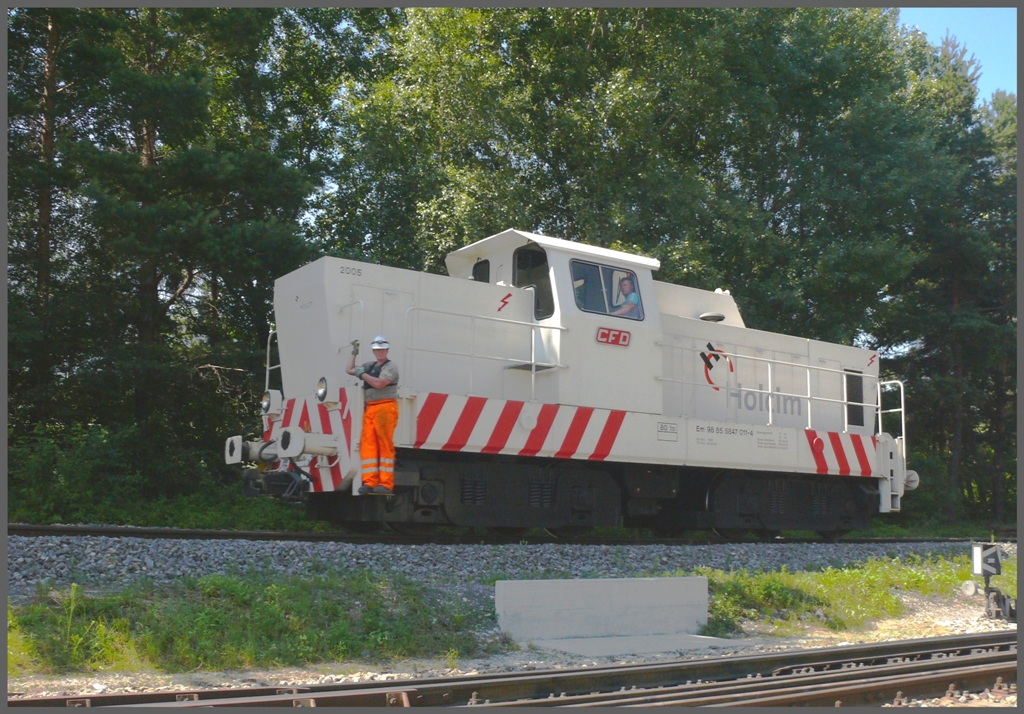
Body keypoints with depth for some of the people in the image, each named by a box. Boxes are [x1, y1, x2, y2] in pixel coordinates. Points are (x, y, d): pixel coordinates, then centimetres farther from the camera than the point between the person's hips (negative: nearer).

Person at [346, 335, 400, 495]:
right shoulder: (370, 366, 23)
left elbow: (379, 383, -16)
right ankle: (369, 482, -4)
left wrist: (362, 374, -4)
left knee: (385, 445, -9)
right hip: (369, 409, 7)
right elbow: (350, 370, 35)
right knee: (368, 444, -2)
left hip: (385, 408, -7)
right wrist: (354, 353, 30)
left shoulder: (390, 367, 0)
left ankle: (386, 484, -11)